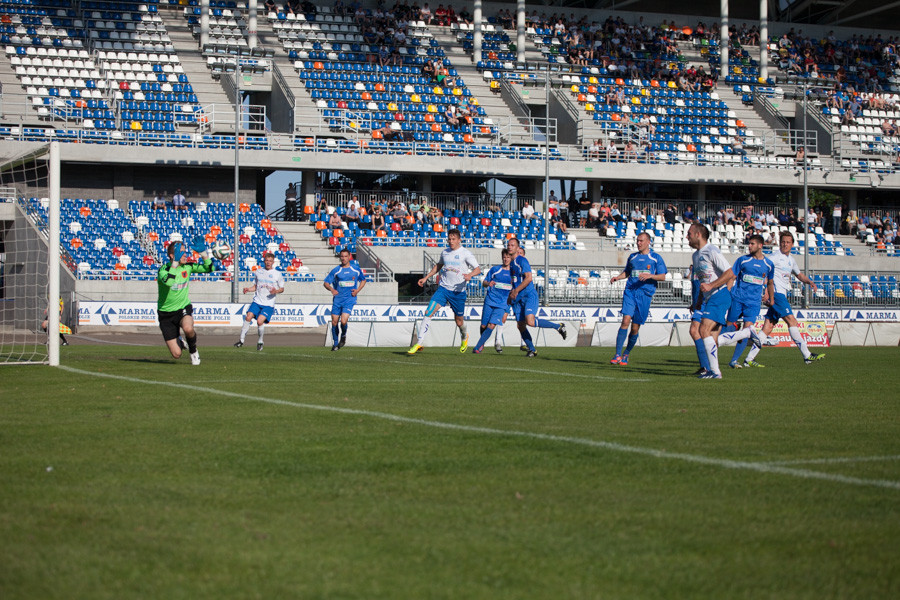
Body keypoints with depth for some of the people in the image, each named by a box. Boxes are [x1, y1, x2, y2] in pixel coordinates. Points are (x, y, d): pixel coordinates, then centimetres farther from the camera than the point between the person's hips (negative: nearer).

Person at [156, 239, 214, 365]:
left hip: (183, 308, 2)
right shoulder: (163, 270, -17)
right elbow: (169, 281, -39)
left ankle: (193, 350, -3)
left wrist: (204, 254, -11)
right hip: (166, 313, -2)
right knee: (176, 354, -5)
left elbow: (209, 269, 4)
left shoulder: (187, 267, -2)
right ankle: (180, 342, 34)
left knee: (188, 328, -37)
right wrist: (175, 263, -38)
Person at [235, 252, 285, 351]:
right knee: (248, 317, -12)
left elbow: (282, 289, 5)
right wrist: (248, 289, 0)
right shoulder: (258, 272, 9)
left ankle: (260, 341, 5)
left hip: (269, 304, -4)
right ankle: (242, 340, -1)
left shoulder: (277, 274, -1)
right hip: (257, 301, 4)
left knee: (260, 321, -18)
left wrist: (276, 291, -17)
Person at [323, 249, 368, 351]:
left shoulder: (356, 269, 4)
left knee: (343, 321, -17)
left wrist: (357, 290, 1)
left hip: (349, 299, -2)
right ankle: (335, 343, 19)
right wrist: (331, 289, -18)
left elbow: (363, 280, 19)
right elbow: (326, 283, 4)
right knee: (334, 322, 2)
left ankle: (343, 336, 14)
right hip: (337, 299, 2)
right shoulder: (335, 270, 1)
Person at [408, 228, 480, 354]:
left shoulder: (465, 253, -6)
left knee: (459, 321, 9)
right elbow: (438, 266, 28)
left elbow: (478, 269, -9)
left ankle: (464, 337, 45)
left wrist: (470, 274, -30)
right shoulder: (444, 252, 9)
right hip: (443, 288, 3)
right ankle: (419, 343, -16)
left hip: (458, 291, -3)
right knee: (428, 312, -16)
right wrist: (426, 278, 23)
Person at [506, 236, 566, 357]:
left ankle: (558, 326, -7)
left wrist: (516, 290, -18)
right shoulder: (510, 263, 17)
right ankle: (532, 350, 11)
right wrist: (511, 294, 17)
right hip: (518, 298, 8)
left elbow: (528, 278, -17)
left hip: (529, 295, -8)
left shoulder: (522, 260, -8)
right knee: (521, 326, 0)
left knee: (530, 321, -24)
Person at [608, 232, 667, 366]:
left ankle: (626, 355, 20)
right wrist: (617, 277, 7)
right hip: (630, 291, 1)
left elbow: (663, 277, 3)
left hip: (645, 294, -1)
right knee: (626, 320, -17)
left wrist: (650, 275, -15)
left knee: (635, 328, 1)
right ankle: (617, 355, -17)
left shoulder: (656, 258, 7)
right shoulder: (632, 257, 17)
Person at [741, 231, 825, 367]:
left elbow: (799, 275, 34)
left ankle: (749, 360, 1)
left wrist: (809, 282, 15)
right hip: (776, 293, -9)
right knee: (792, 321, -12)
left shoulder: (791, 260, 20)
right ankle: (807, 356, -12)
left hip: (782, 295, 9)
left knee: (768, 327, 3)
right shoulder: (775, 257, -6)